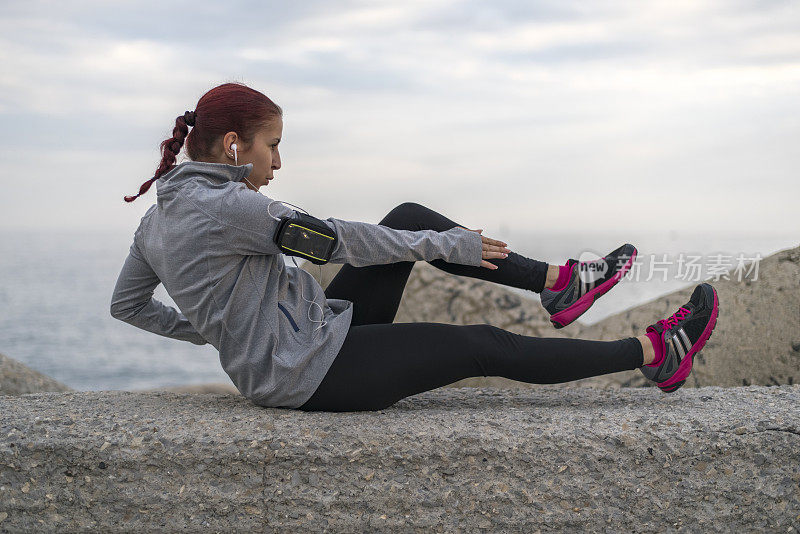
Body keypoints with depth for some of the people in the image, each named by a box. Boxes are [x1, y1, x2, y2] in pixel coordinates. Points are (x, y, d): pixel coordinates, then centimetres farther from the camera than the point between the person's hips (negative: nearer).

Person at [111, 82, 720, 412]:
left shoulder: (159, 214, 7)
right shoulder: (225, 205, -23)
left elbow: (127, 304, 17)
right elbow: (335, 239, -18)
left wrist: (209, 329, 20)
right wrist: (445, 245, -7)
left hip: (311, 336, 9)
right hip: (313, 371, -9)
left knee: (410, 217, 8)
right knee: (486, 345, -2)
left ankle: (556, 283, 11)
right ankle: (654, 353, 10)